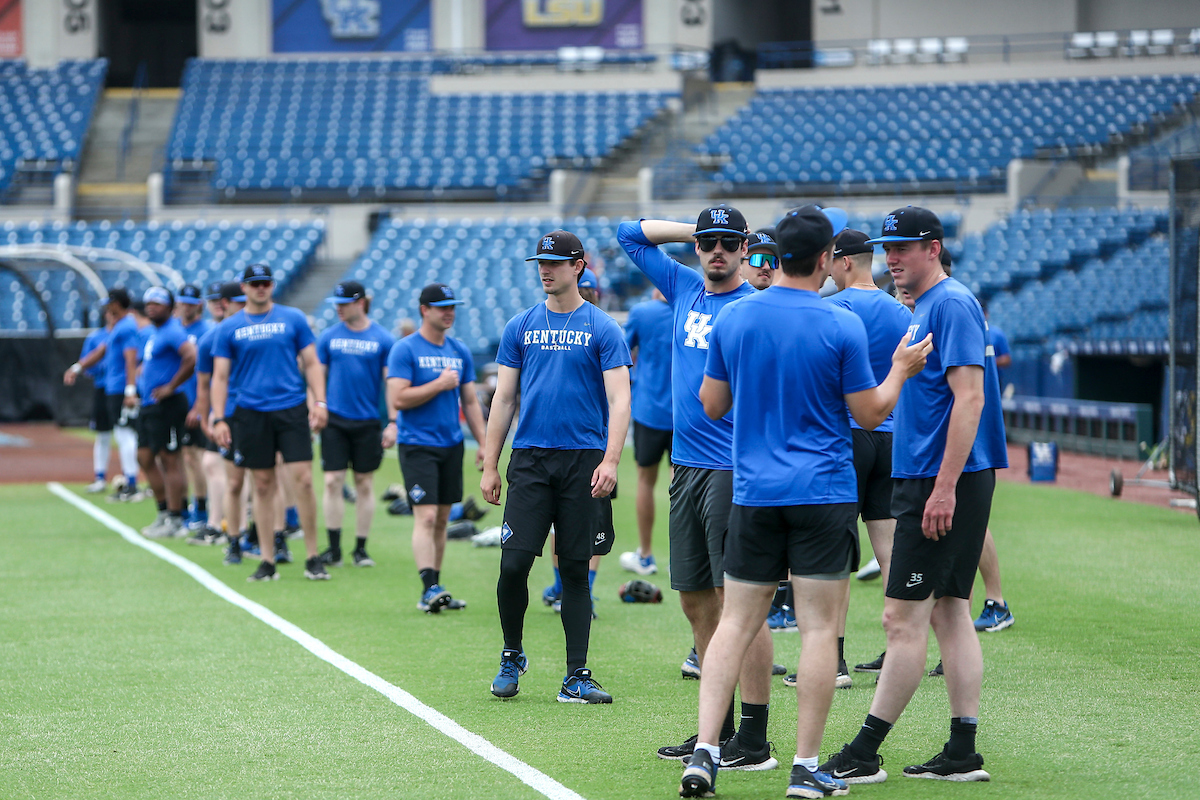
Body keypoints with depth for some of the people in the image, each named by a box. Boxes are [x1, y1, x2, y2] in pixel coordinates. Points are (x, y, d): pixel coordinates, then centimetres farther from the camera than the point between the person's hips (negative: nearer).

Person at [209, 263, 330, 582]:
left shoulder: (293, 319, 6)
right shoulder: (229, 328, 6)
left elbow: (312, 363, 8)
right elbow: (220, 376, 8)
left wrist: (319, 402, -2)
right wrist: (218, 419, -1)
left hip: (291, 410, -1)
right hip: (251, 413, 1)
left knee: (303, 480, -8)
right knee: (263, 485, 4)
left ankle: (313, 558, 1)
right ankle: (267, 561, 11)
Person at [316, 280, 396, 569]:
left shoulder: (382, 339, -1)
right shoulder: (329, 336, 4)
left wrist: (393, 423, -4)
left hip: (367, 423, -1)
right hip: (335, 420, 1)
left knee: (365, 484, 5)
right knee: (333, 481, -5)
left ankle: (360, 548, 14)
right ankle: (333, 549, 0)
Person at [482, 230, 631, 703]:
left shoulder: (602, 329, 2)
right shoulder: (521, 327, 10)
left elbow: (619, 400, -5)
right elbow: (503, 399, 12)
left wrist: (610, 460, -18)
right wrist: (489, 466, 7)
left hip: (583, 460, -2)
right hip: (530, 460, 2)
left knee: (576, 570, 2)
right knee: (513, 563, -7)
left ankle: (577, 677, 6)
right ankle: (512, 656, 14)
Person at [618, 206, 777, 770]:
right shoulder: (684, 289, 14)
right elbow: (631, 234, 25)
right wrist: (695, 231, 14)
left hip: (733, 469, -7)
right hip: (686, 467, 8)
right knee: (696, 602, 10)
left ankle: (754, 739, -8)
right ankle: (717, 728, 18)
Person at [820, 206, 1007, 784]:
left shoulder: (952, 304, -13)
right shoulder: (925, 308, 18)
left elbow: (969, 397, -21)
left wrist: (944, 486, -24)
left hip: (945, 479, -10)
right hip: (927, 479, 10)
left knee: (903, 618, -8)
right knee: (948, 613, 9)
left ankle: (863, 756, -6)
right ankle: (963, 753, 11)